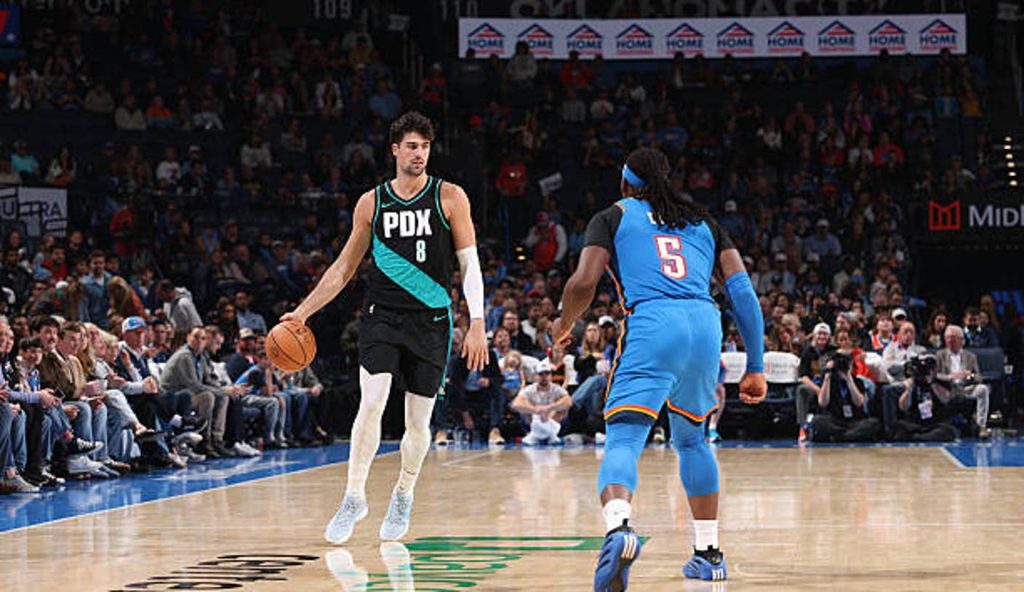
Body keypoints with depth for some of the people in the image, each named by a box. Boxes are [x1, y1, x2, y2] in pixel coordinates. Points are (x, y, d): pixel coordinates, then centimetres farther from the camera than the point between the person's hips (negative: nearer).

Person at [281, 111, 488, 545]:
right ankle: (354, 497, -8)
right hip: (382, 314, 1)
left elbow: (470, 264, 0)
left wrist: (477, 324, -10)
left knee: (418, 419, 5)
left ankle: (403, 498, 26)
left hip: (431, 321, 0)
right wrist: (304, 311, 6)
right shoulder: (372, 203, 5)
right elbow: (344, 267, 13)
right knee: (371, 402, -17)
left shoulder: (449, 198, 0)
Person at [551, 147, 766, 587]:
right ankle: (709, 553, 29)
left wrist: (563, 325, 23)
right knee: (691, 438, 26)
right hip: (705, 324, 4)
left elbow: (583, 283, 3)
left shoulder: (613, 217, 18)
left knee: (623, 439, -11)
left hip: (651, 324, -4)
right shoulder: (703, 222, 27)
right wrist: (756, 366, 15)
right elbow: (743, 291, 15)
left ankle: (618, 527, -42)